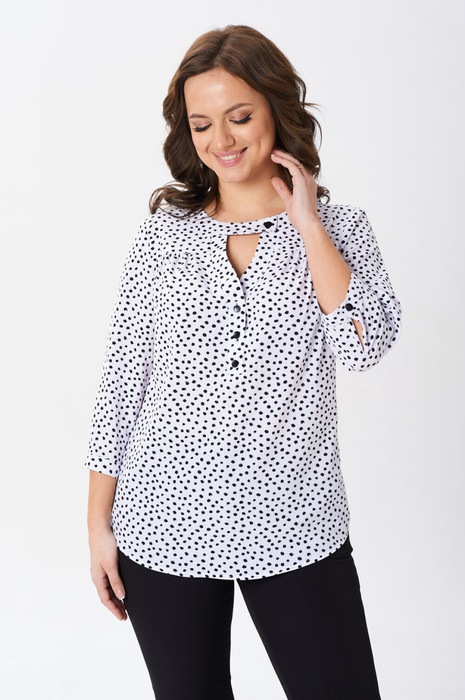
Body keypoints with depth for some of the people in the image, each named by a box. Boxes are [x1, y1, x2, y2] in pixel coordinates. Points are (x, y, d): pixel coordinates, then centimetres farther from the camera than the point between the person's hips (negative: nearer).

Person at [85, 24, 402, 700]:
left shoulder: (341, 227, 3)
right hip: (165, 526, 1)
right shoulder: (163, 232, 3)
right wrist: (99, 522, 3)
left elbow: (364, 345, -15)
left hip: (295, 528, 0)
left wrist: (306, 221, -10)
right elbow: (120, 380, 4)